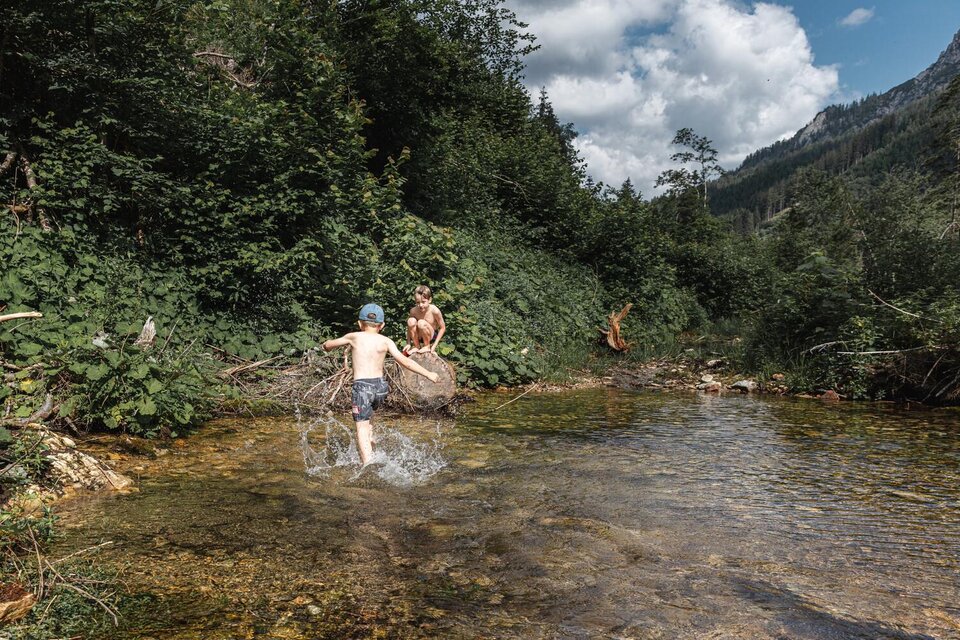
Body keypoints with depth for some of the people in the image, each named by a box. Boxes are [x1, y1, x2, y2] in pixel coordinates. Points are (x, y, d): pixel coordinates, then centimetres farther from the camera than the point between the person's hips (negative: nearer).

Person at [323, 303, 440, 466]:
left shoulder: (354, 337, 5)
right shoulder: (385, 341, 5)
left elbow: (327, 345, 18)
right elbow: (404, 361, -4)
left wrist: (327, 346, 43)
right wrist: (428, 374, 0)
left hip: (362, 386, -3)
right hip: (380, 385, 3)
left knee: (362, 428, -5)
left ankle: (367, 463, -18)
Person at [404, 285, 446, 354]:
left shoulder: (434, 311, -24)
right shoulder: (413, 311, -15)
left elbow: (442, 328, -13)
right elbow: (409, 327, -1)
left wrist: (434, 345, -15)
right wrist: (408, 344, -9)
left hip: (432, 336, -3)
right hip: (419, 337, 3)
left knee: (421, 323, -33)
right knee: (411, 321, -26)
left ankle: (427, 346, -7)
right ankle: (416, 346, -6)